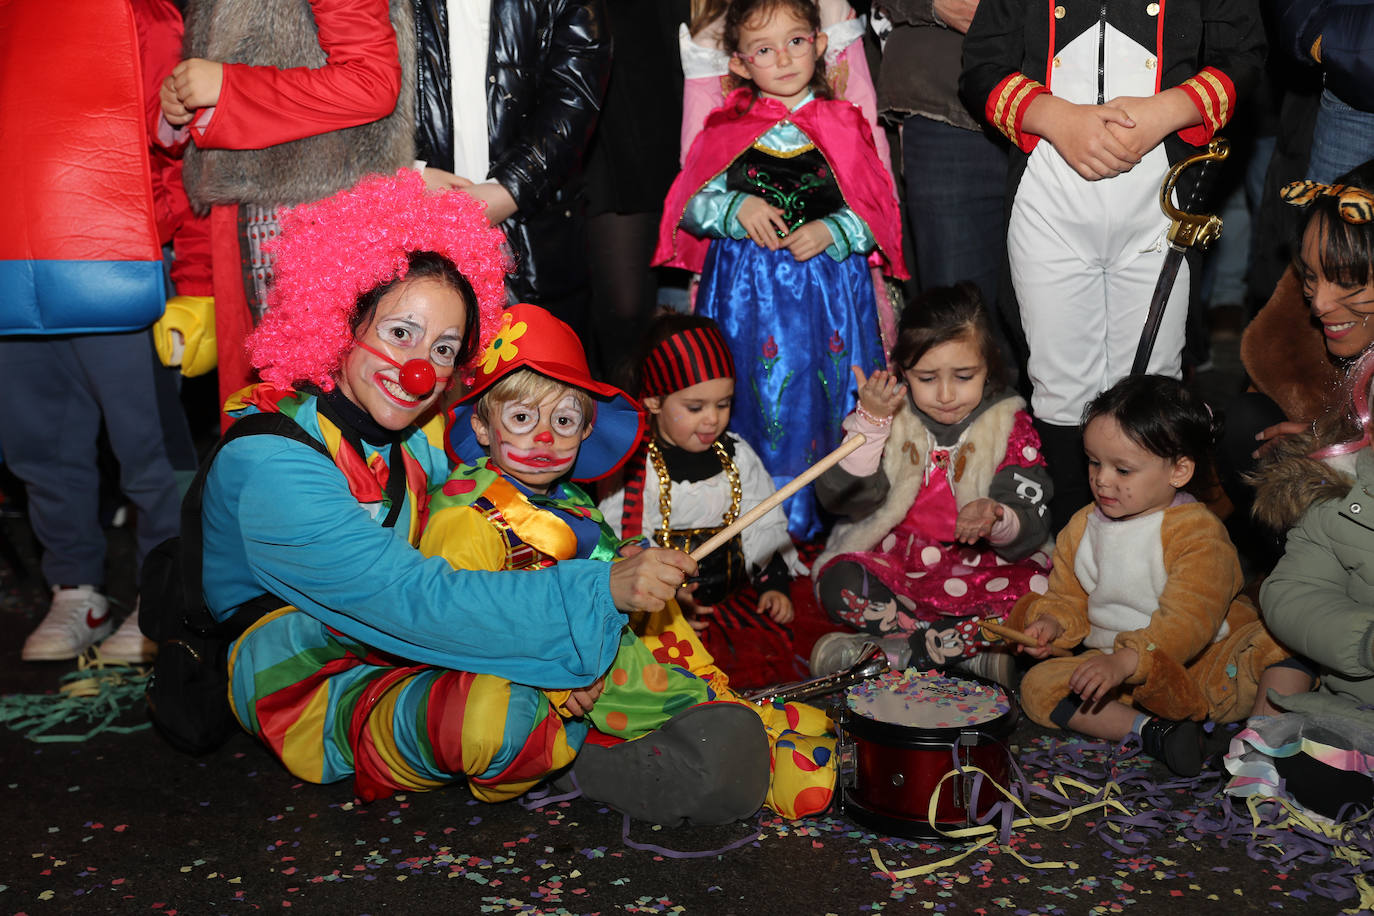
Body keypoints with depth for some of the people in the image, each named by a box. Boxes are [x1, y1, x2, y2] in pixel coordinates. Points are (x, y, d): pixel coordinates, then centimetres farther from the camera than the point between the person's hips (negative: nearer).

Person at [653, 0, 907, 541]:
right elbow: (688, 207, 5)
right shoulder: (727, 131, 5)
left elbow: (878, 214, 4)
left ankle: (822, 522, 14)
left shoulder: (843, 128, 4)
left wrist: (830, 232, -13)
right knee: (754, 399, 1)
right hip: (746, 293, 0)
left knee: (827, 401, 1)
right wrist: (737, 207, -12)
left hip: (828, 288, 0)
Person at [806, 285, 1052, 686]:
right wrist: (870, 421, -23)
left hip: (982, 571, 0)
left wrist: (996, 518, -36)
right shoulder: (889, 414, -4)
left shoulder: (1009, 424, -5)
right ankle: (971, 653, -23)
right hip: (894, 565, 0)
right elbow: (843, 498, -13)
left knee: (1039, 592, -30)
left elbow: (1032, 524, -12)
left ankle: (889, 652, -24)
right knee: (838, 583, -29)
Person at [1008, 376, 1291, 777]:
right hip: (1118, 671, 5)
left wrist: (1125, 661, -37)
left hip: (1201, 667, -5)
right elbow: (1068, 597, 15)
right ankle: (1150, 730, -28)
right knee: (1037, 685, -21)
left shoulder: (1197, 532, -14)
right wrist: (1052, 623, -10)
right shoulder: (1082, 528, 6)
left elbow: (1189, 620, -25)